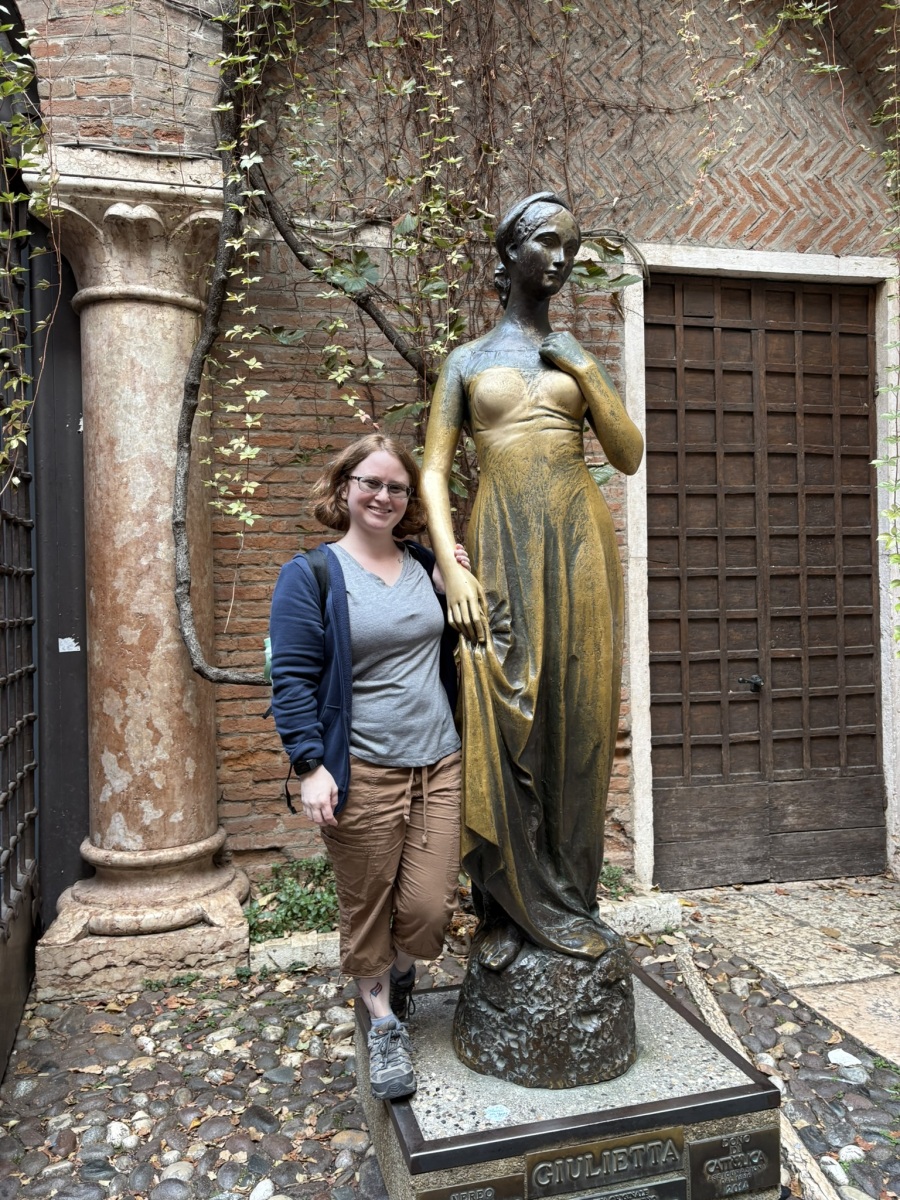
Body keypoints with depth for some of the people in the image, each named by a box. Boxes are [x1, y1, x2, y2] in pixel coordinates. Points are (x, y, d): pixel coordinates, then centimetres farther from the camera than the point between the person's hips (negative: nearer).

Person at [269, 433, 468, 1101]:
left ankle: (402, 970, 38)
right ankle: (385, 1023, 34)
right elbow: (294, 678, -8)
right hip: (361, 773, -3)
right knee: (367, 910, 10)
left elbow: (454, 644, 21)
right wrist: (311, 767, -14)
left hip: (438, 764, 4)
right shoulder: (310, 575, -4)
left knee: (429, 909, 4)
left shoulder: (426, 566, 9)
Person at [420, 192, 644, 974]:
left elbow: (631, 457, 9)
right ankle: (508, 908, 11)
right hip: (500, 549, -1)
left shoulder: (579, 357, 16)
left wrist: (586, 374, -1)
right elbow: (434, 470, 3)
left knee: (575, 721, 2)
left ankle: (569, 902, 17)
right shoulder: (468, 360, 11)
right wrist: (451, 567, -10)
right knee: (502, 724, -3)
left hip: (578, 545, 2)